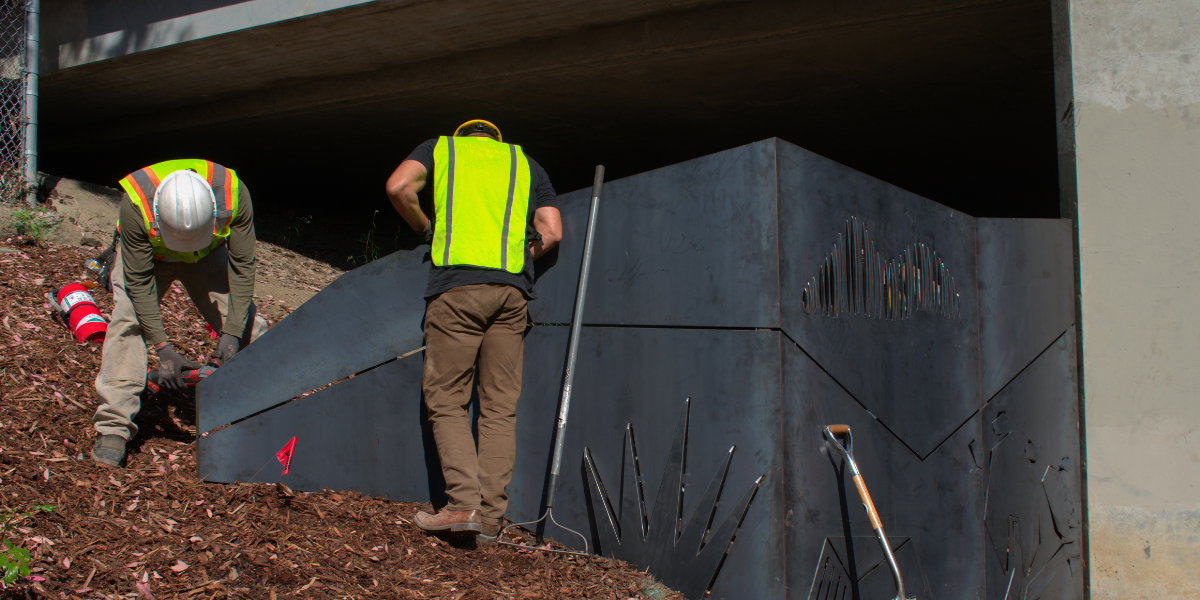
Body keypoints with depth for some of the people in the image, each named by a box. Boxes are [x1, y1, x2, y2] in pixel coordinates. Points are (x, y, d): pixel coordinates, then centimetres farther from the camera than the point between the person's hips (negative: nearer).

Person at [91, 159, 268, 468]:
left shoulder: (234, 194, -37)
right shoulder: (135, 205, -39)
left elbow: (241, 265, -23)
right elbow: (140, 280, -29)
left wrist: (232, 333, -26)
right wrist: (163, 347, -31)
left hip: (208, 255, 2)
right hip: (146, 254, -1)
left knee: (247, 324, -10)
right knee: (127, 322, -22)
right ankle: (114, 428, -17)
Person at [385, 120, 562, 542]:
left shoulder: (440, 148, 20)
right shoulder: (524, 162, 25)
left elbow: (398, 186, 1)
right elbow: (552, 233, 14)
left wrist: (425, 228, 17)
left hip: (456, 285, -2)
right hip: (513, 289, 3)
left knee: (445, 400, 3)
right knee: (500, 407, 5)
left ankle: (465, 503, -9)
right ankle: (491, 517, 2)